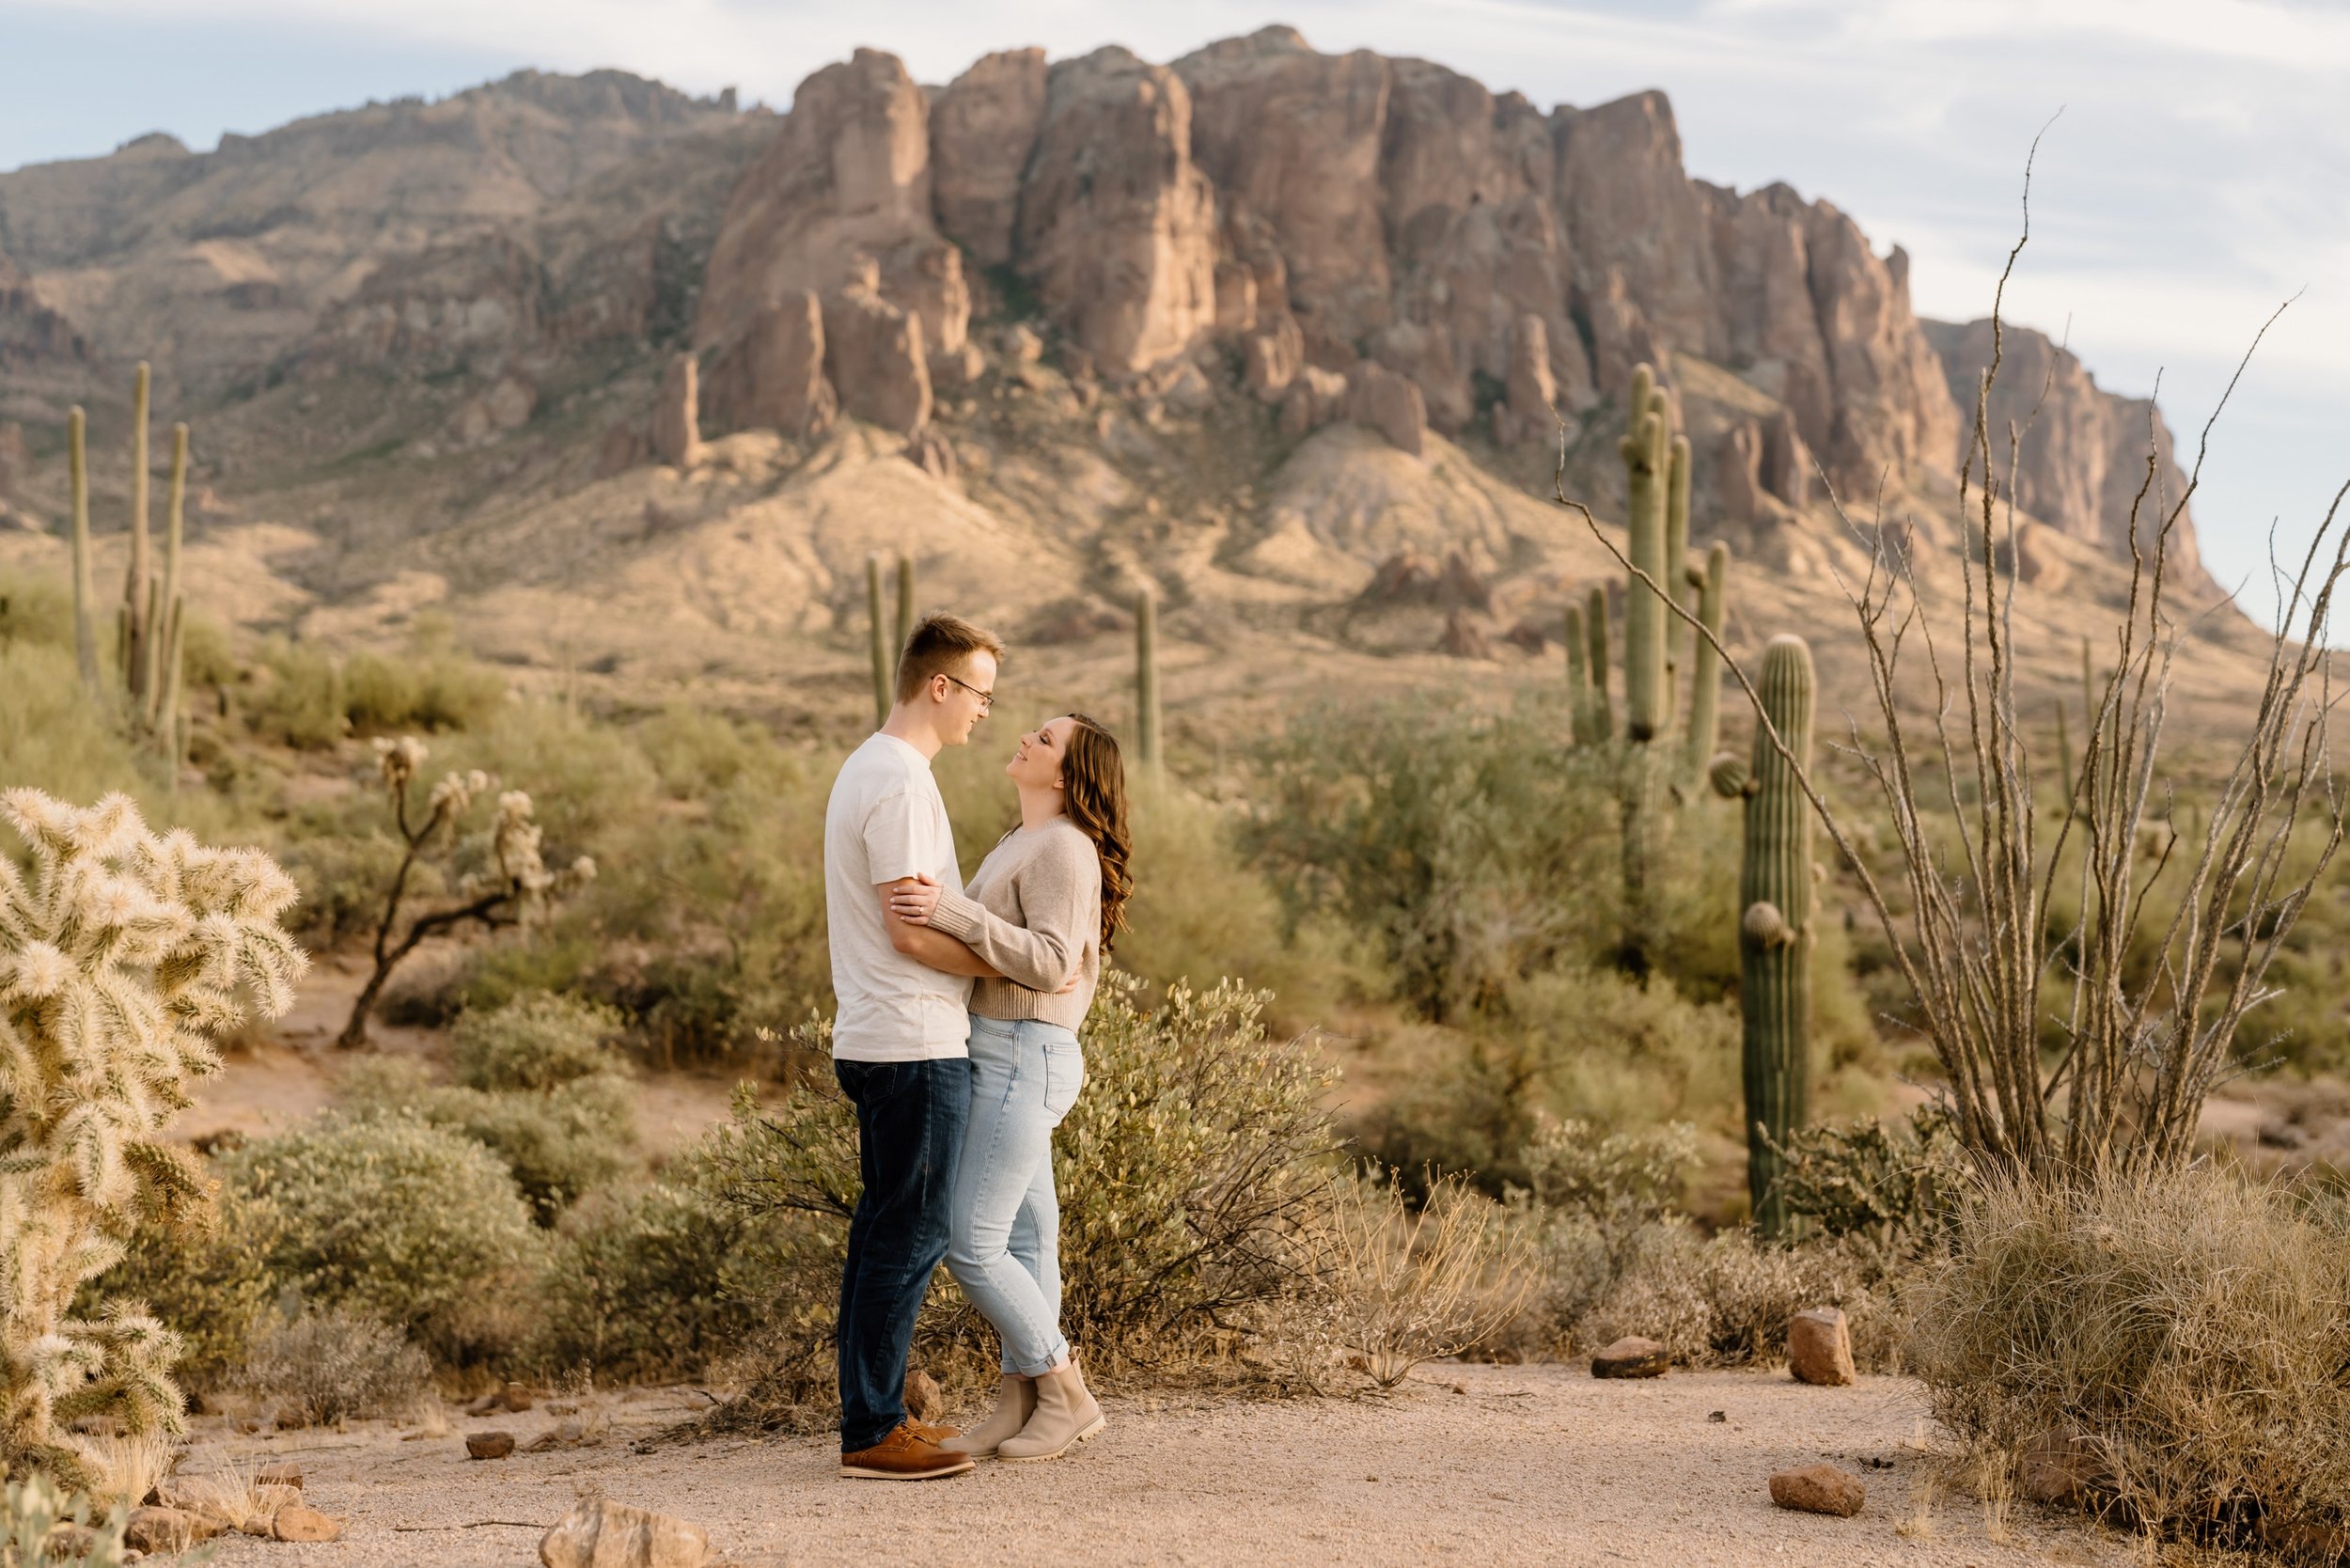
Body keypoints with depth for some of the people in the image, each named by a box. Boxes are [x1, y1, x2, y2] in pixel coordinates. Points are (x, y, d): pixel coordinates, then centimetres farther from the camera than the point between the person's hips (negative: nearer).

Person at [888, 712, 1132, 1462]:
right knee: (1025, 1237, 9)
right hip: (998, 1057, 10)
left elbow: (1050, 961, -23)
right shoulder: (1019, 844, 18)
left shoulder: (1064, 847, -13)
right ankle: (1021, 1400, 13)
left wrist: (954, 912, -28)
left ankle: (1066, 1394, 1)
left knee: (970, 1243, -9)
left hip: (1023, 1060, -10)